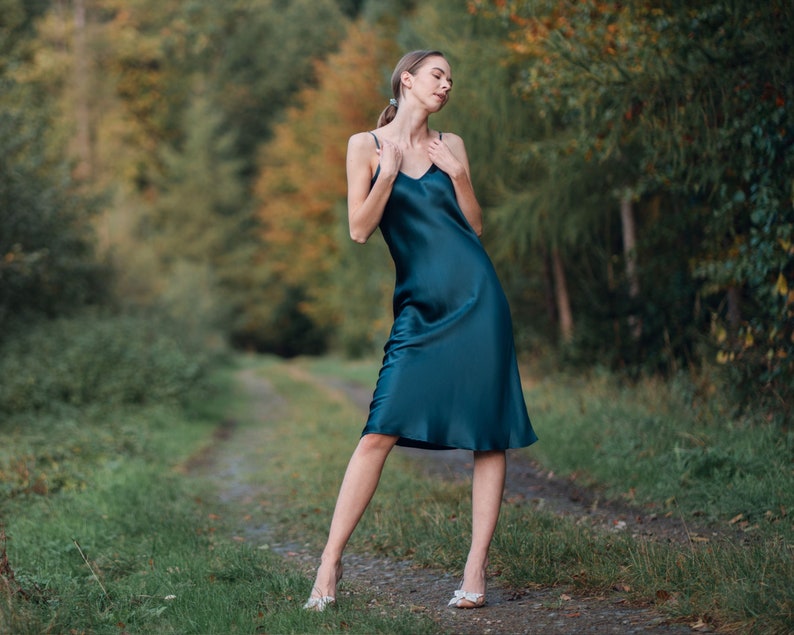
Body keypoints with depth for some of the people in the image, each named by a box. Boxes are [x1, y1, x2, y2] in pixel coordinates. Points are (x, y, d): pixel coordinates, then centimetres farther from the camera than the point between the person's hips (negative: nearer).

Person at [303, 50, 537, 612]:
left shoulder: (450, 145, 12)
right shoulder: (367, 145, 6)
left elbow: (475, 227, 12)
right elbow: (359, 230, 0)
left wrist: (459, 176, -2)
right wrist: (388, 173, -12)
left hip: (476, 299, 2)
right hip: (420, 308, -2)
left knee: (490, 434, -2)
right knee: (380, 432, -10)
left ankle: (476, 570, 5)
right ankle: (331, 561, -1)